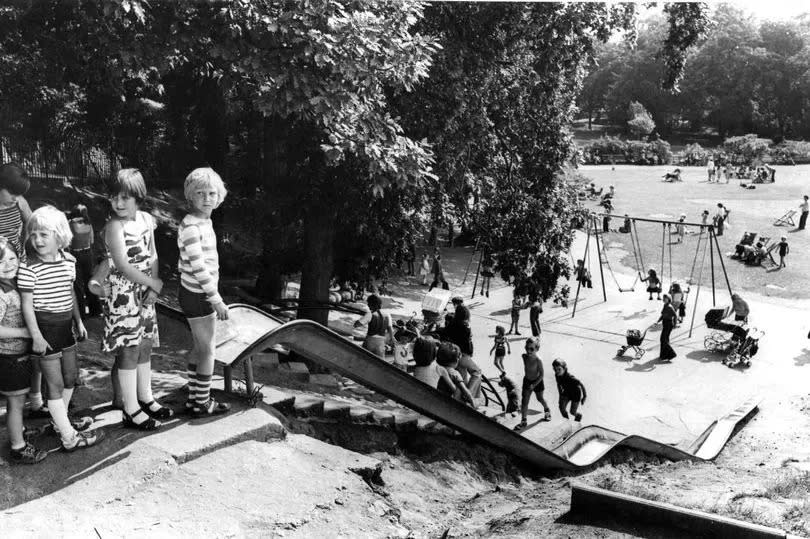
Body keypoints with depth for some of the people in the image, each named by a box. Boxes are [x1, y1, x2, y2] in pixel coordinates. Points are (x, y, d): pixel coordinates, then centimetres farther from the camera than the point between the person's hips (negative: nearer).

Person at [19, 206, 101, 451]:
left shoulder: (69, 261, 2)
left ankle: (61, 420, 40)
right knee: (55, 384, 0)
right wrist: (36, 337, -17)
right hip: (45, 329, -7)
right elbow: (27, 305, -15)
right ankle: (69, 438, 7)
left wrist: (78, 321, 17)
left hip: (65, 326, 7)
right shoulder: (29, 269, -17)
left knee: (70, 377, 19)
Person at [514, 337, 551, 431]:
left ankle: (547, 411, 50)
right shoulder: (524, 357, -15)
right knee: (524, 401, 1)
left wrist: (534, 385, -25)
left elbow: (541, 375, -23)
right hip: (527, 381, 4)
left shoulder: (538, 360, -30)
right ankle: (523, 421, 8)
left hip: (537, 382, -4)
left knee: (540, 399, 19)